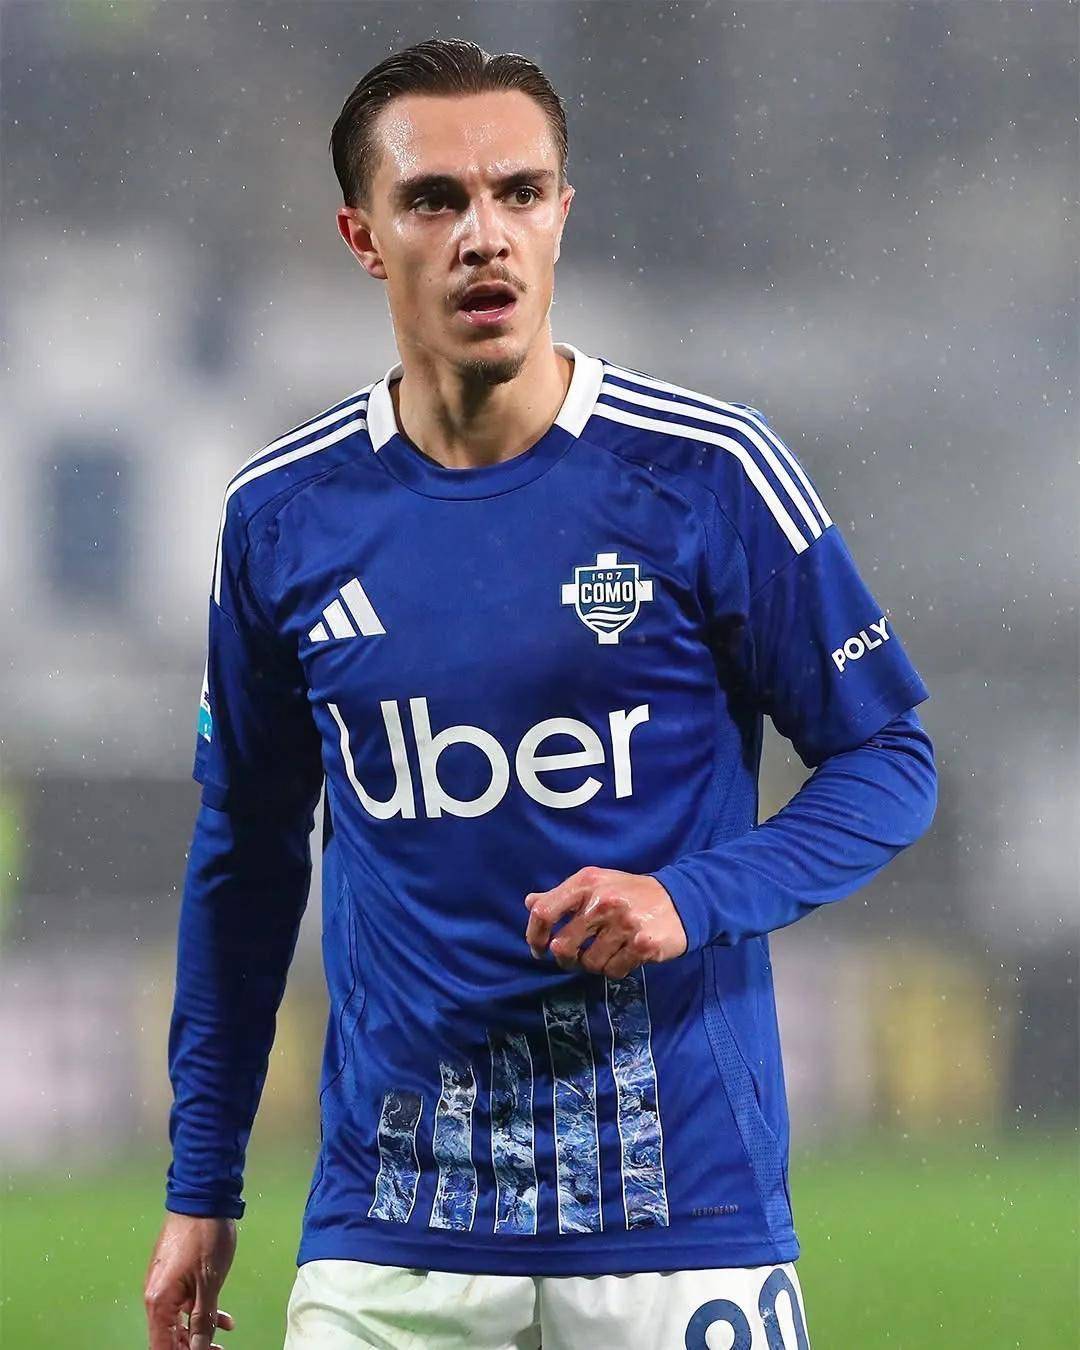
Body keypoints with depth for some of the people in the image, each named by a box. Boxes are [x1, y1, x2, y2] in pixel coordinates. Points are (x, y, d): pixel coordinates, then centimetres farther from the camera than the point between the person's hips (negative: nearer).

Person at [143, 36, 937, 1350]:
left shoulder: (708, 475, -4)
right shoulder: (282, 512, 5)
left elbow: (890, 762, 3)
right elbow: (246, 851, 15)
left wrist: (694, 897, -15)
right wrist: (199, 1189, 16)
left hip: (680, 1212, -2)